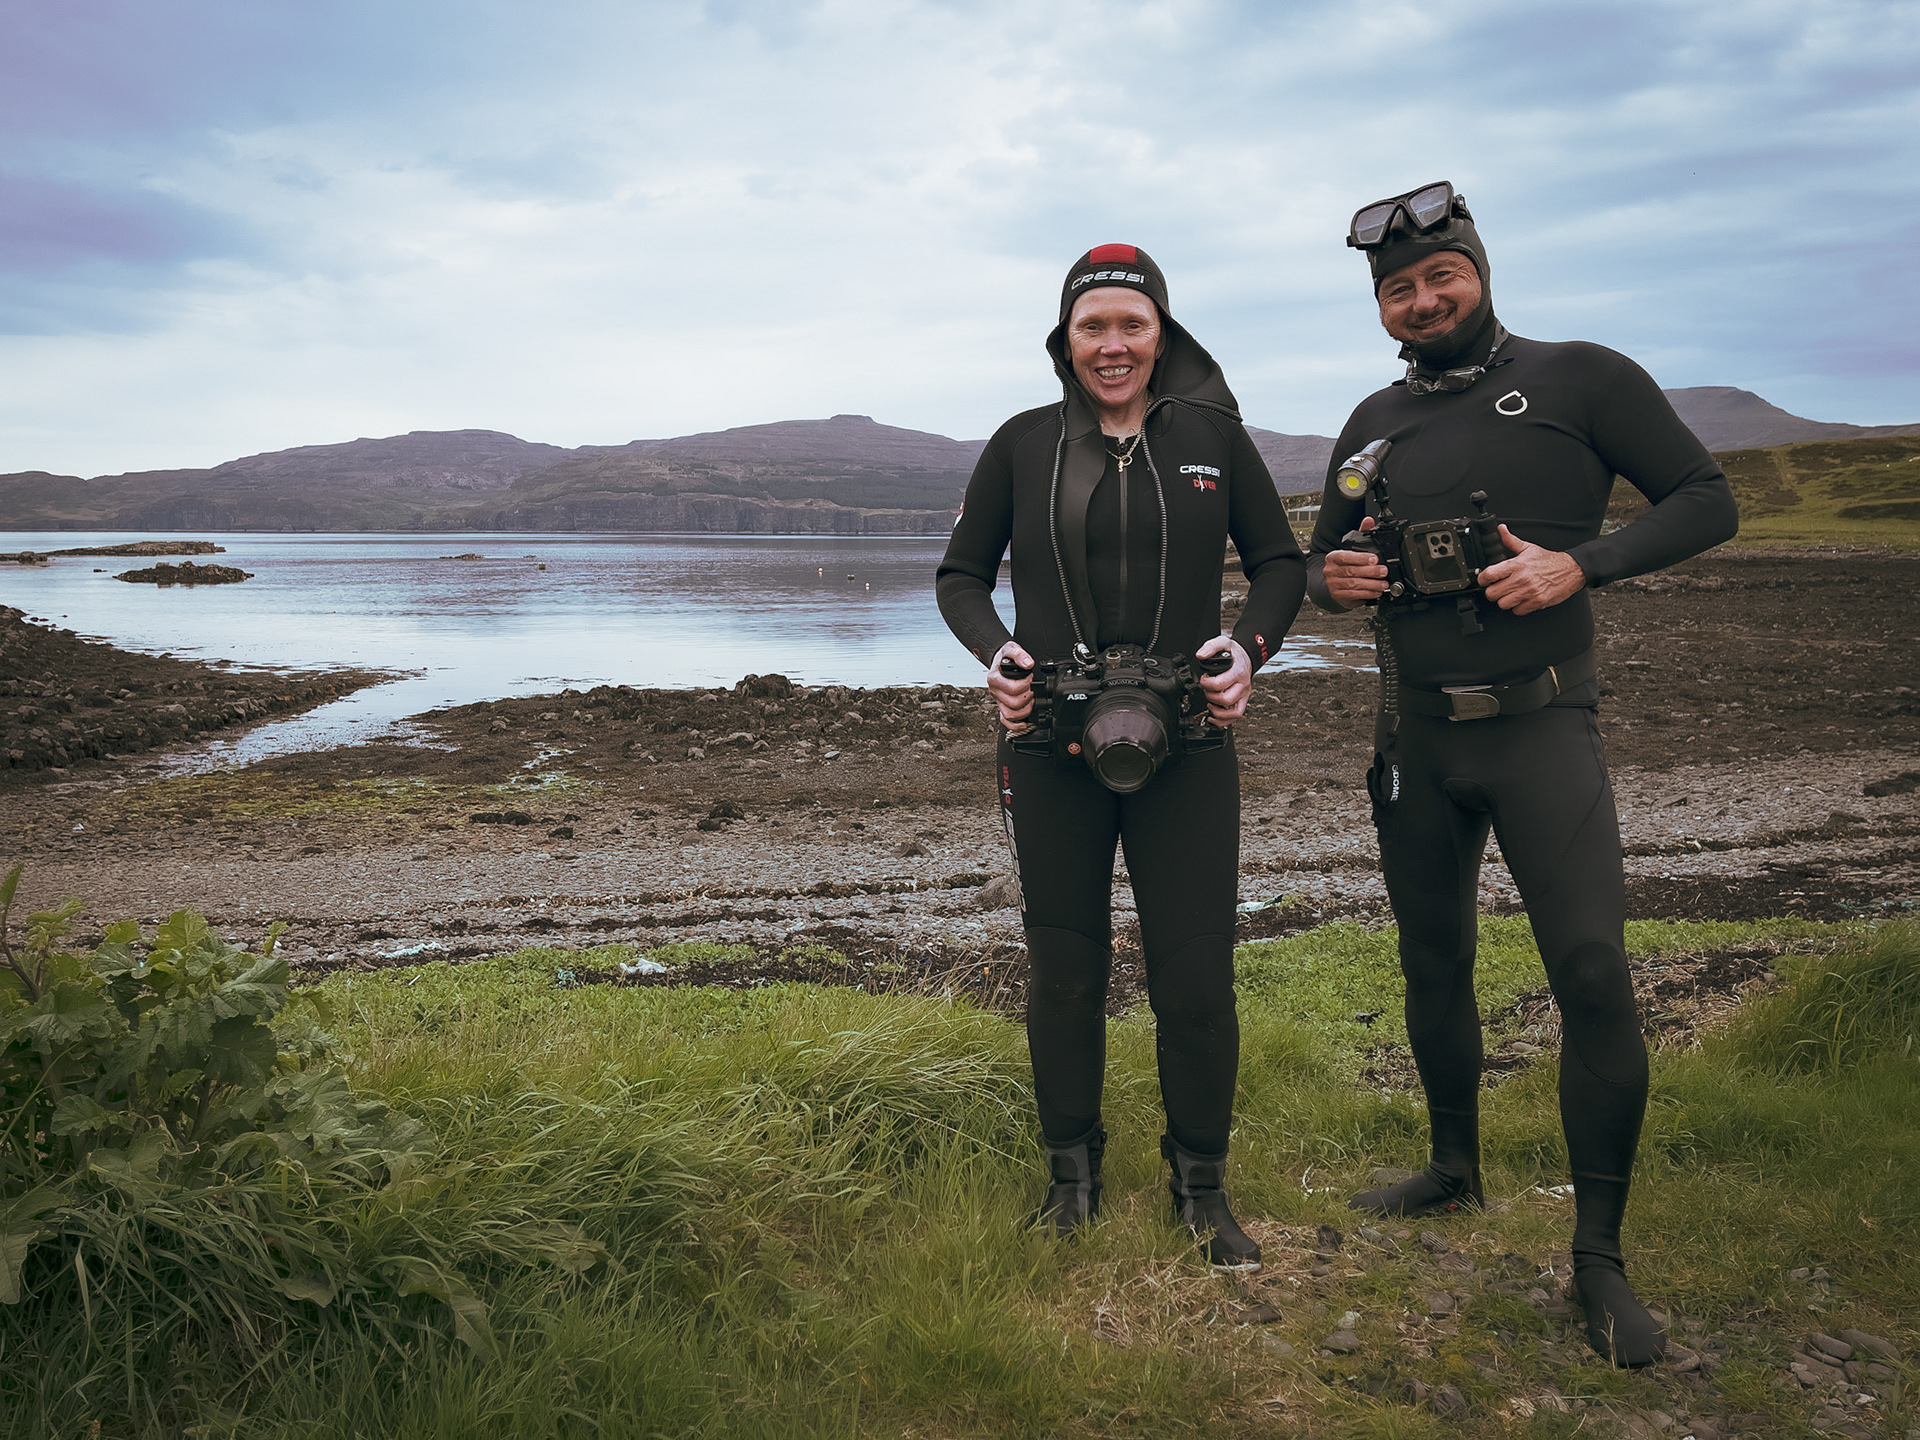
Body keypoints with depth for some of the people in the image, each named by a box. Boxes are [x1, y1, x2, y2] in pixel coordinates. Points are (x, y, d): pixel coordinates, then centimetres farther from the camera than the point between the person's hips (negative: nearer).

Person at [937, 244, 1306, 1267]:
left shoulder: (1212, 437, 5)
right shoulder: (1024, 445, 4)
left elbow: (1281, 562, 10)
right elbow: (961, 574, 10)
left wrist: (1250, 645, -9)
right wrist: (994, 650, -10)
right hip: (1051, 746, 1)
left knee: (1195, 974, 1)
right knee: (1064, 970, 10)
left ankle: (1202, 1184, 23)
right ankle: (1071, 1174, 29)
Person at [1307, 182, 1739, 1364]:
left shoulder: (1582, 380, -2)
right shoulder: (1374, 424, 12)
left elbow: (1708, 500, -2)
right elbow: (1321, 558, 19)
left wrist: (1579, 564, -18)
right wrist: (1336, 578, -6)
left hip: (1540, 725, -5)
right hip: (1415, 737, 5)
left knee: (1593, 973, -13)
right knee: (1434, 964, 13)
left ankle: (1600, 1256, 1)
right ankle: (1455, 1171, 34)